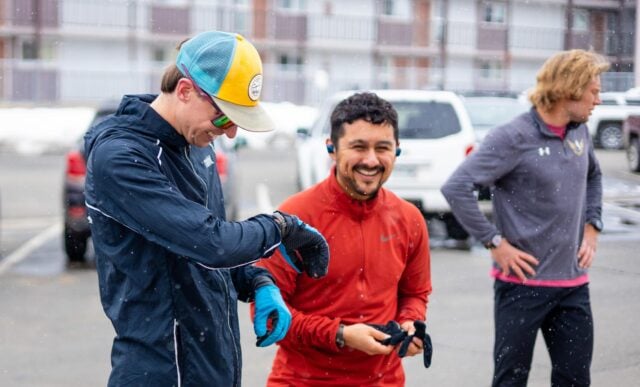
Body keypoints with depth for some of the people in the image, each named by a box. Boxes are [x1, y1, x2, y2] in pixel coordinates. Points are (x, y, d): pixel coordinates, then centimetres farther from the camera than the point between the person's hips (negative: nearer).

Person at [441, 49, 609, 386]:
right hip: (523, 282, -6)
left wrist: (591, 228, 14)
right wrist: (496, 243, -18)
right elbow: (456, 188, -21)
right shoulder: (514, 138, -15)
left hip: (573, 284, 6)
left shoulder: (580, 134, 7)